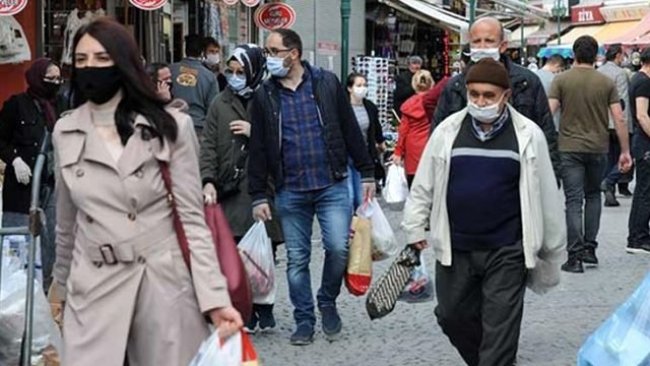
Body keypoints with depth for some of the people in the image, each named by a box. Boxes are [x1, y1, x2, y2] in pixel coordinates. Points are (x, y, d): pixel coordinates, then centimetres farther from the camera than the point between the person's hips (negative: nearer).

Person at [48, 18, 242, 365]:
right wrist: (61, 286, 22)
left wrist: (215, 296, -13)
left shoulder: (170, 126, -4)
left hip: (165, 282, -2)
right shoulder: (65, 132, 5)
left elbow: (191, 217, -5)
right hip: (92, 288, 2)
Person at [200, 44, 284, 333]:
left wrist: (255, 132, -10)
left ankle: (263, 310, 20)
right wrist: (208, 181, -6)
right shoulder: (220, 104, 11)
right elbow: (209, 146, 7)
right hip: (231, 192, 1)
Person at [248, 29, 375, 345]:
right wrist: (259, 195, 2)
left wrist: (366, 174, 2)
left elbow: (351, 131, 4)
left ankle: (327, 302, 17)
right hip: (290, 192, 2)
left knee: (338, 248, -10)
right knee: (297, 259, 6)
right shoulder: (264, 96, 4)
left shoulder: (327, 84, 1)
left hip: (332, 185, -1)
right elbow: (258, 149, 6)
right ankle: (304, 321, 19)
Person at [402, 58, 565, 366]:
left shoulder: (528, 135, -4)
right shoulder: (448, 131, 0)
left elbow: (546, 193, 2)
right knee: (452, 317, 14)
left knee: (500, 330, 0)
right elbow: (423, 185, 8)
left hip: (507, 252, -3)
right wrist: (415, 229, 4)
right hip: (455, 249, 3)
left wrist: (551, 248, 6)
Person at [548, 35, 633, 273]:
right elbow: (619, 119, -2)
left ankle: (575, 256, -5)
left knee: (574, 202, -1)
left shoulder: (561, 80, -4)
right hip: (598, 149, 2)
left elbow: (548, 113, -11)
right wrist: (625, 151, 4)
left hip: (569, 149, -2)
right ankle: (589, 249, 17)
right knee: (593, 196, 20)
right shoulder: (606, 83, 1)